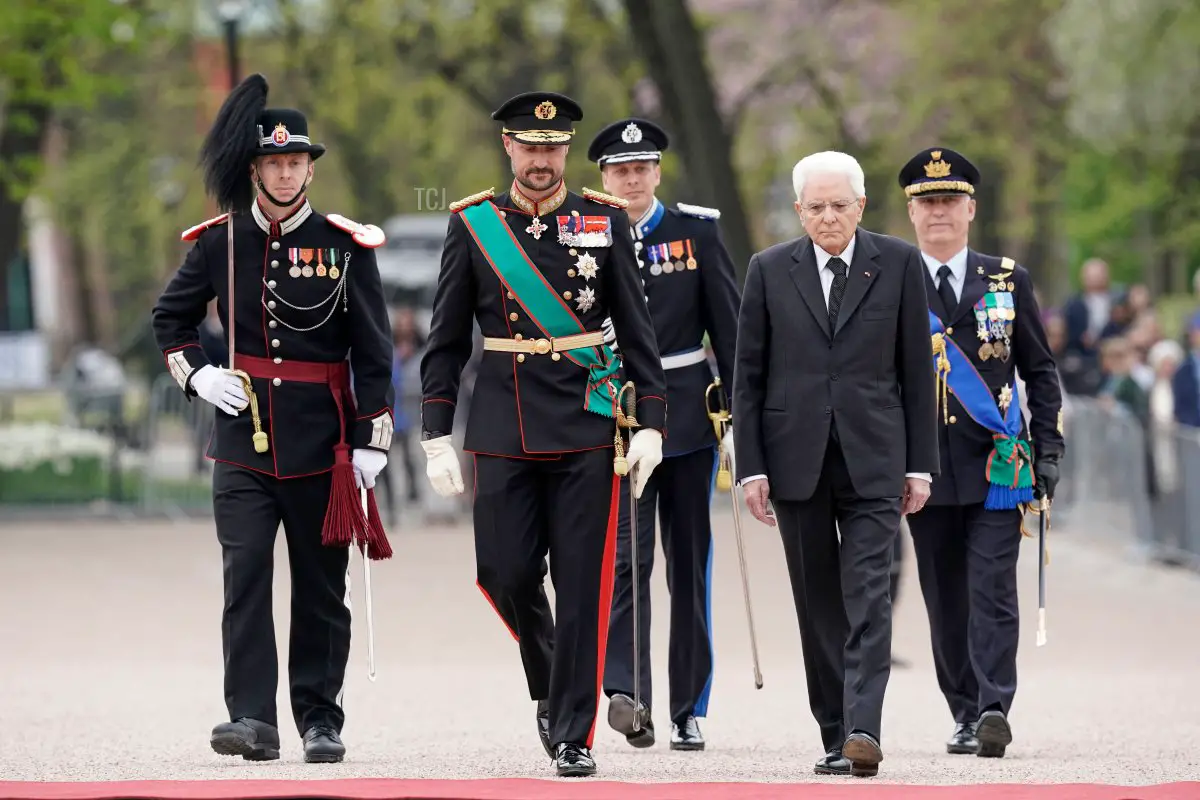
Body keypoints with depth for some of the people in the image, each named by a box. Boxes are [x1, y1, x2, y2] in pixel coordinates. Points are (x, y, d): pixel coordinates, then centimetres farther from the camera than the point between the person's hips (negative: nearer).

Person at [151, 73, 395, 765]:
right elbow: (171, 316, 19)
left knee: (321, 586, 5)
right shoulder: (219, 242, 5)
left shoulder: (346, 246, 0)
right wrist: (197, 375, 3)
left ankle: (321, 720, 13)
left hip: (321, 444, -1)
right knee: (245, 577, -10)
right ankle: (253, 718, -13)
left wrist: (370, 443, -5)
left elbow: (373, 353, 0)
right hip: (244, 440, 1)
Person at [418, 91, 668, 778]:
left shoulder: (606, 222, 4)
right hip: (504, 430, 1)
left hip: (588, 423, -1)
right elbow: (446, 340, 6)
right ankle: (551, 684, 27)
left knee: (582, 584, -3)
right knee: (507, 575, -2)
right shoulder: (474, 225, 5)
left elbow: (637, 329, 5)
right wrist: (437, 436, 0)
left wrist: (650, 424, -2)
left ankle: (574, 736, 2)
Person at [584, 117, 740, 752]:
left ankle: (689, 712, 10)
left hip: (687, 411, 1)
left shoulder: (698, 232, 4)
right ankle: (626, 693, -26)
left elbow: (729, 326, 4)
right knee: (627, 556, -15)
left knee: (689, 563, 5)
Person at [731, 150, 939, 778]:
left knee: (868, 598, -12)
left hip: (873, 459, -2)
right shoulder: (769, 271, 6)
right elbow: (748, 377, 6)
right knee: (818, 605, 5)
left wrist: (920, 464, 1)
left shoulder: (898, 264, 4)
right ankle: (835, 736, 12)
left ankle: (863, 730, -21)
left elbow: (917, 371, 5)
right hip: (797, 461, 2)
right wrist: (751, 467, -1)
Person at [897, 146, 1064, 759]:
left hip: (996, 465, -1)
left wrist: (1047, 453, 4)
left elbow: (1040, 371, 11)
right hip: (924, 471, 1)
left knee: (992, 592, -11)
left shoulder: (1007, 281, 7)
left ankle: (994, 709, -19)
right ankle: (966, 716, 15)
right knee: (945, 600, 5)